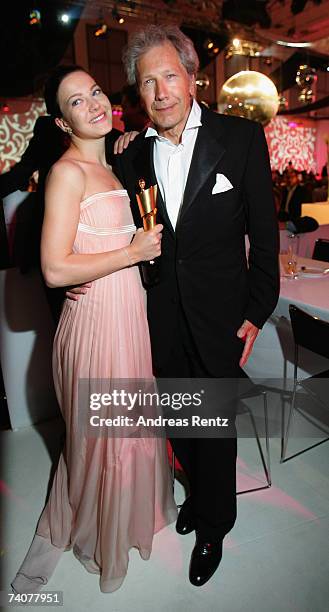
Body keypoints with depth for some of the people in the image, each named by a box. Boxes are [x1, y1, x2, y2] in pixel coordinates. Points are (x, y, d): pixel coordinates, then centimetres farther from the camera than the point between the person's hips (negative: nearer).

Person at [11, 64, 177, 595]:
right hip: (96, 319, -8)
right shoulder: (68, 172, -14)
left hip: (128, 312, 8)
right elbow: (56, 269, -21)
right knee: (103, 435, 11)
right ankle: (98, 537, 40)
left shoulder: (107, 167, 13)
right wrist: (133, 253, -15)